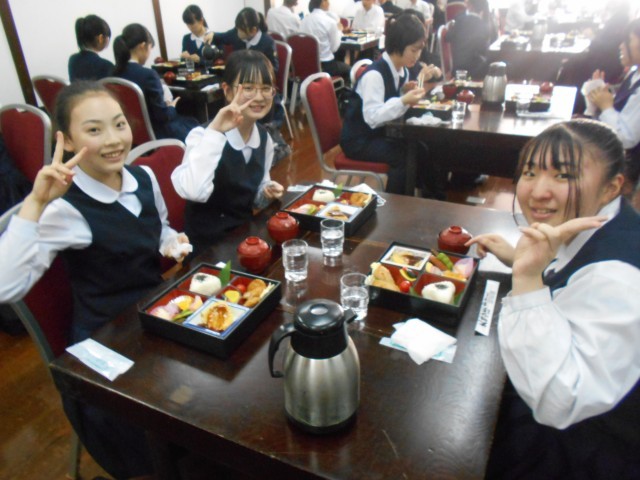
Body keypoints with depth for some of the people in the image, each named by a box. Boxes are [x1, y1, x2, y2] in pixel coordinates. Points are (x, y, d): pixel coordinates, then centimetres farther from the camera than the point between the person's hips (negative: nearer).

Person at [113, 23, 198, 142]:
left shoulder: (115, 73, -1)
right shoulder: (148, 74, -23)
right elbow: (162, 115, -19)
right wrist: (171, 107, 2)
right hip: (154, 133, -7)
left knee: (186, 120, 26)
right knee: (192, 124, 19)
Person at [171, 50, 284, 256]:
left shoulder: (264, 138, 1)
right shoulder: (203, 134, -17)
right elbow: (193, 192, -36)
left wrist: (266, 194, -7)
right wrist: (215, 131, -34)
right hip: (207, 245, -6)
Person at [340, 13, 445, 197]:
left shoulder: (402, 71, 4)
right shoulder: (374, 74, -23)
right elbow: (372, 117, -31)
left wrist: (415, 87, -5)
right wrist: (403, 101, -38)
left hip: (381, 132, 8)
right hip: (359, 140, -8)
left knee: (421, 148, -6)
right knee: (405, 156, -24)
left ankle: (431, 195, 11)